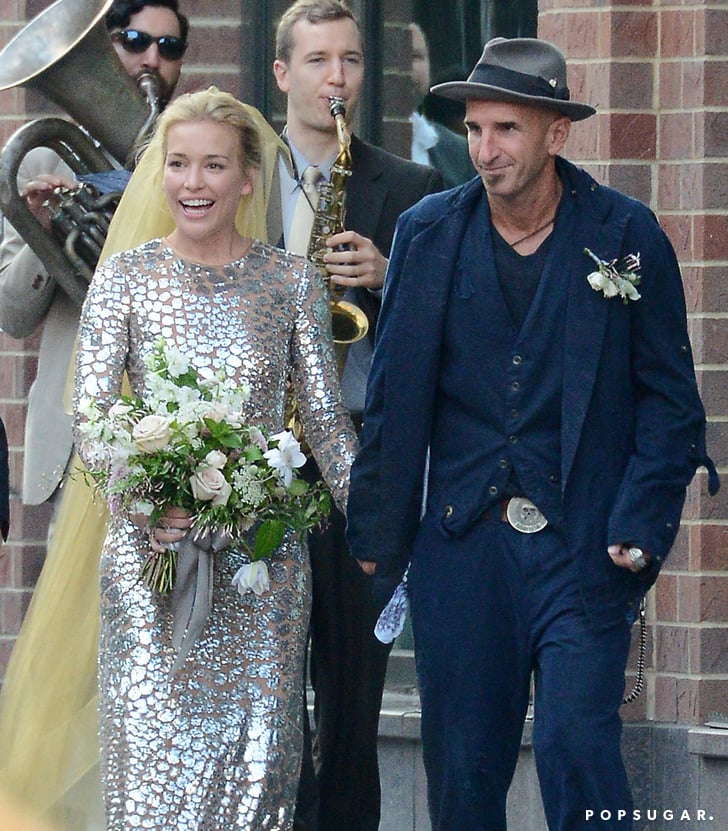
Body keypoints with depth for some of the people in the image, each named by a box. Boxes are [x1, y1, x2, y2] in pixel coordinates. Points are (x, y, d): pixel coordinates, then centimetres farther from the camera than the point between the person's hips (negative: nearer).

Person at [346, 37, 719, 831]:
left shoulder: (626, 235, -1)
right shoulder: (427, 232, 5)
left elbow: (669, 399, 3)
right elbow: (395, 399, 8)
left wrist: (640, 526, -8)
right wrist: (379, 539, 5)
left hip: (582, 549, -3)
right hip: (462, 549, 3)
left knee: (576, 748, -13)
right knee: (462, 764, 5)